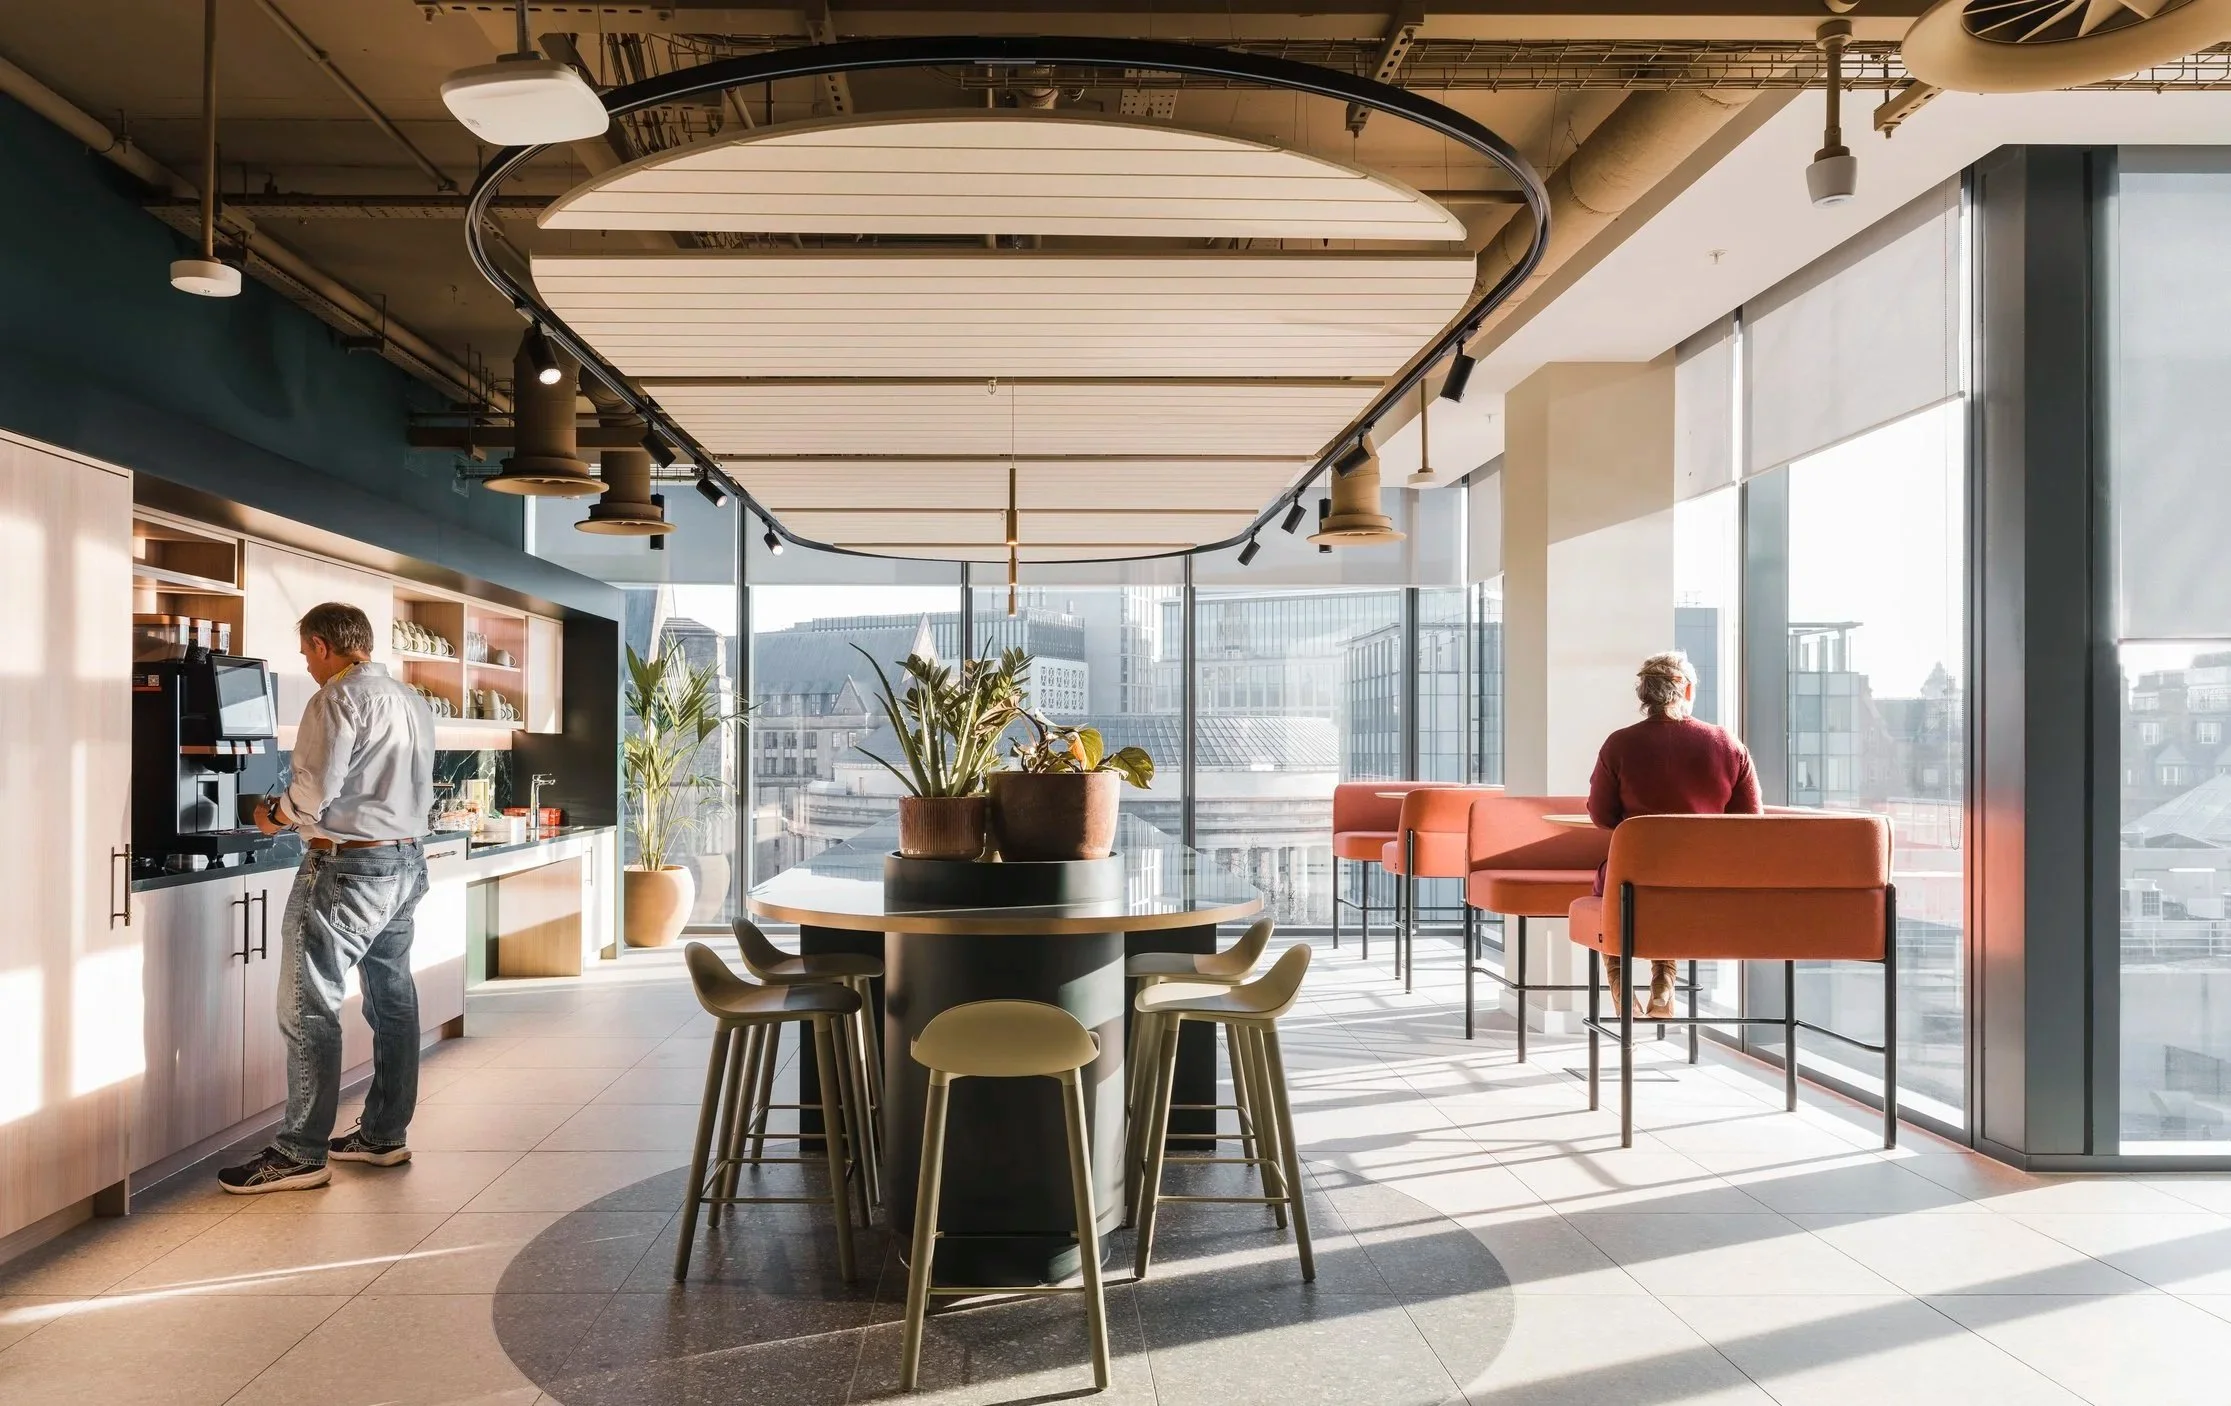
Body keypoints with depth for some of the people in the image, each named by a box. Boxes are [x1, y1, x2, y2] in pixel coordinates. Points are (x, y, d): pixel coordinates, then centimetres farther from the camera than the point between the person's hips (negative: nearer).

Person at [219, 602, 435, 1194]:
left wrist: (274, 816, 1)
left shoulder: (338, 699, -13)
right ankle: (384, 1134, 22)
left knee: (309, 1010, -3)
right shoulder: (412, 700, 12)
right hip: (406, 861, 9)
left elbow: (313, 795, -17)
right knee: (392, 1000, 13)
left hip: (348, 868, -9)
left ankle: (301, 1154, 1)